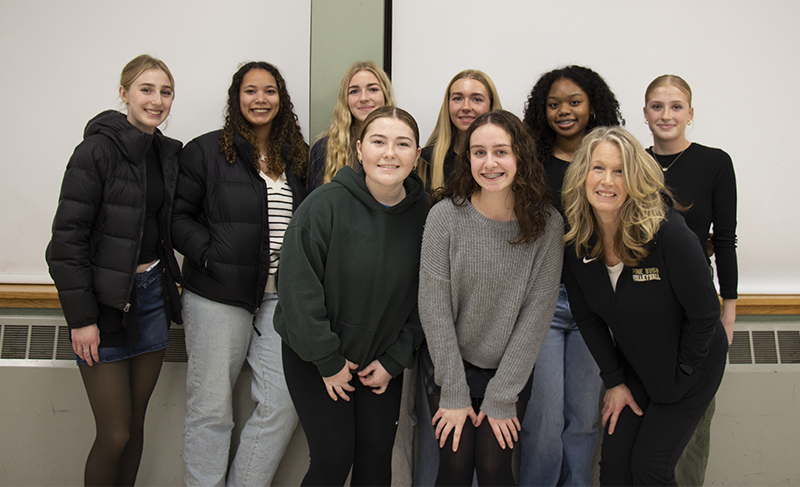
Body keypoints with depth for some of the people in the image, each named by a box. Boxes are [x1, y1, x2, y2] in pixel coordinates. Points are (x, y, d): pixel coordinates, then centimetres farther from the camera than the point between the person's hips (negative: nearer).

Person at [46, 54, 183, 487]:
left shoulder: (167, 153, 8)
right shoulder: (97, 150, -13)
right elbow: (68, 237, -15)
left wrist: (166, 283, 10)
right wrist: (80, 317, -17)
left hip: (152, 293, 6)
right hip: (106, 300, -6)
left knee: (136, 423, 14)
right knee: (115, 434, 0)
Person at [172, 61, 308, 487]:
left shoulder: (297, 157, 13)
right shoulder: (206, 151, 2)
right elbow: (177, 216, 0)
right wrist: (211, 254, -13)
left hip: (281, 296, 4)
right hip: (218, 296, -3)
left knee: (283, 404, 0)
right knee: (210, 408, 4)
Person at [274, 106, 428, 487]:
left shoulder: (423, 213, -6)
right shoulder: (327, 204, -18)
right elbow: (298, 287, -17)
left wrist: (394, 360, -3)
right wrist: (328, 361, -13)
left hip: (383, 361, 3)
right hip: (314, 358, -3)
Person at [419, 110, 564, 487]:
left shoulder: (547, 224, -11)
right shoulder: (446, 215, -14)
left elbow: (537, 312, -10)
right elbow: (434, 306, -12)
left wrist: (501, 399, -10)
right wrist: (453, 393, -11)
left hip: (511, 368, 1)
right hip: (448, 363, 0)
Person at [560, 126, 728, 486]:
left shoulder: (667, 233, -28)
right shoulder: (576, 241, -13)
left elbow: (704, 312, -19)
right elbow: (586, 316, -1)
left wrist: (681, 374, -9)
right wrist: (614, 381, 0)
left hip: (690, 369, -4)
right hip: (634, 369, 4)